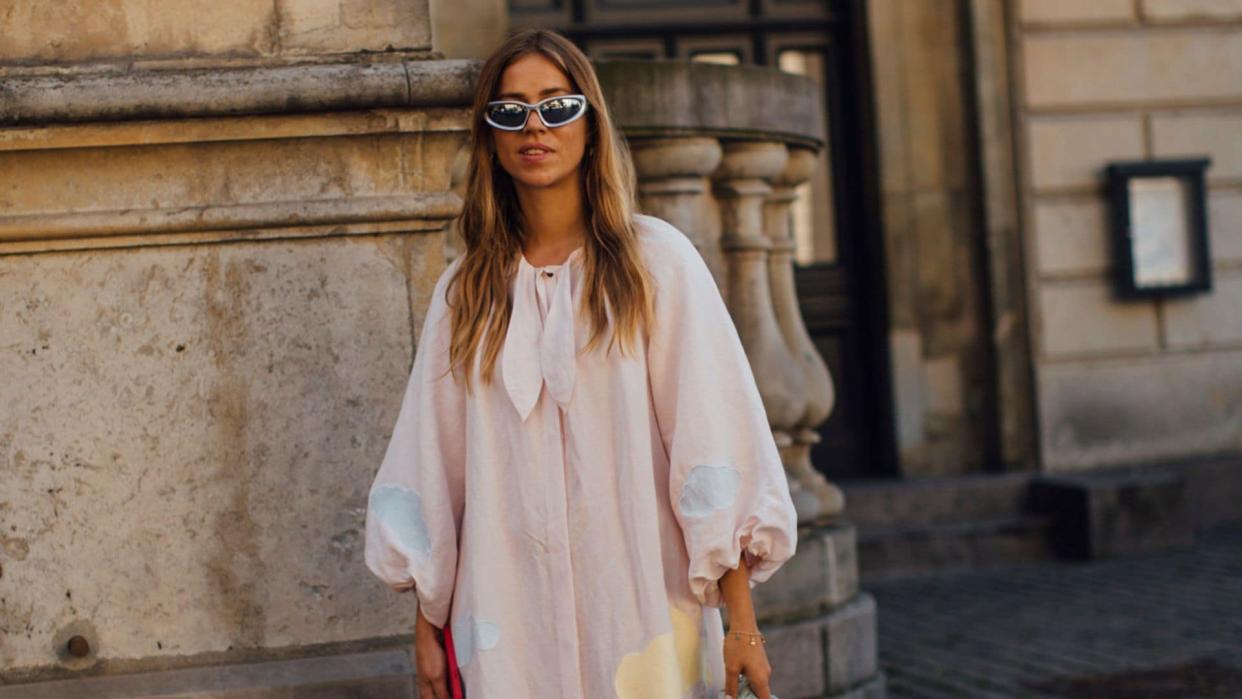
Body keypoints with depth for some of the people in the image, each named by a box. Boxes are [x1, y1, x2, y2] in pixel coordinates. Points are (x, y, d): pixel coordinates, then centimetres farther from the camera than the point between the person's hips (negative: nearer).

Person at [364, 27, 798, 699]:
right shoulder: (465, 290, 7)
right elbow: (432, 464, 8)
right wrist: (427, 628, 6)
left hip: (645, 615, -2)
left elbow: (714, 435, -7)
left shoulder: (655, 258, -2)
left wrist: (741, 622, -11)